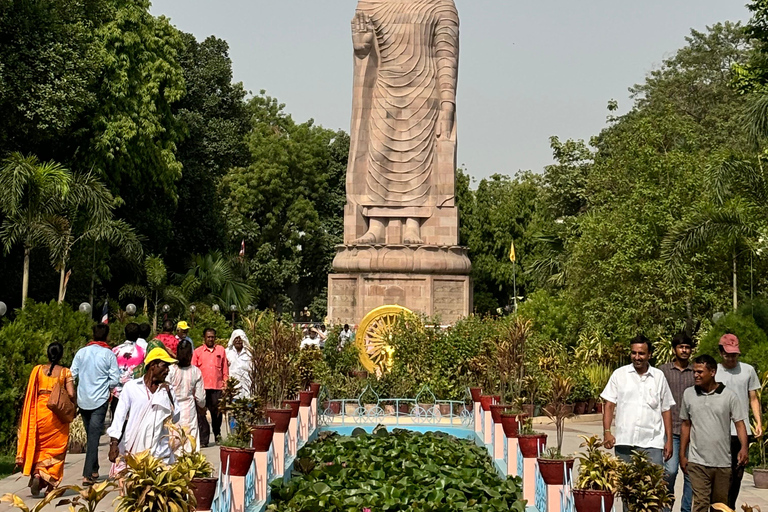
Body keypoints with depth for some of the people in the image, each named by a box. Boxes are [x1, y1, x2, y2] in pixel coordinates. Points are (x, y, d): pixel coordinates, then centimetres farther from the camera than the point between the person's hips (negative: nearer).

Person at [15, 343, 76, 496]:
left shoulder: (38, 370, 2)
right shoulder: (65, 372, -4)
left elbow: (30, 393, 0)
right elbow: (71, 394, -11)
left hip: (39, 412, 2)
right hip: (57, 415, -2)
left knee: (38, 447, 17)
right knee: (56, 449, 9)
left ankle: (36, 474, -5)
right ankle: (51, 484, 6)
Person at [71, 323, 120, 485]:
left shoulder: (81, 352, 1)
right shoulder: (109, 354, -6)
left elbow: (73, 375, -1)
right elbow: (115, 380, -7)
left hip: (83, 399, 3)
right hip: (100, 399, -3)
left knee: (90, 435, 17)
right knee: (94, 436, -4)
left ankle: (94, 470, 27)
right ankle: (88, 474, -12)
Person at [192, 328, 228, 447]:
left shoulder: (221, 350, 10)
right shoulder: (198, 351, 8)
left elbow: (225, 370, 12)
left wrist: (226, 385, 6)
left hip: (217, 388, 1)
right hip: (202, 387, -1)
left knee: (217, 413, 8)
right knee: (201, 414, -4)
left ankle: (217, 434, 30)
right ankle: (203, 440, 0)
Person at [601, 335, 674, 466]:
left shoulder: (659, 376, 10)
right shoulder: (619, 374, 7)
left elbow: (666, 410, 12)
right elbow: (609, 405, 5)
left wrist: (669, 440, 8)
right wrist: (607, 432, -7)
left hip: (652, 444, 0)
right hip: (624, 442, 0)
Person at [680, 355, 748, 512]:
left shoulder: (729, 395, -1)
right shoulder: (689, 394, 6)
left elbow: (739, 423, -2)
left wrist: (744, 448, -20)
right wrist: (682, 455, 9)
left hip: (723, 462, 0)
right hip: (697, 462, 0)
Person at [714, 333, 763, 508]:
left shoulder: (748, 370, 8)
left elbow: (754, 399, 11)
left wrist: (759, 422, 1)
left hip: (742, 431, 3)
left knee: (737, 474, 9)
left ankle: (731, 507, 22)